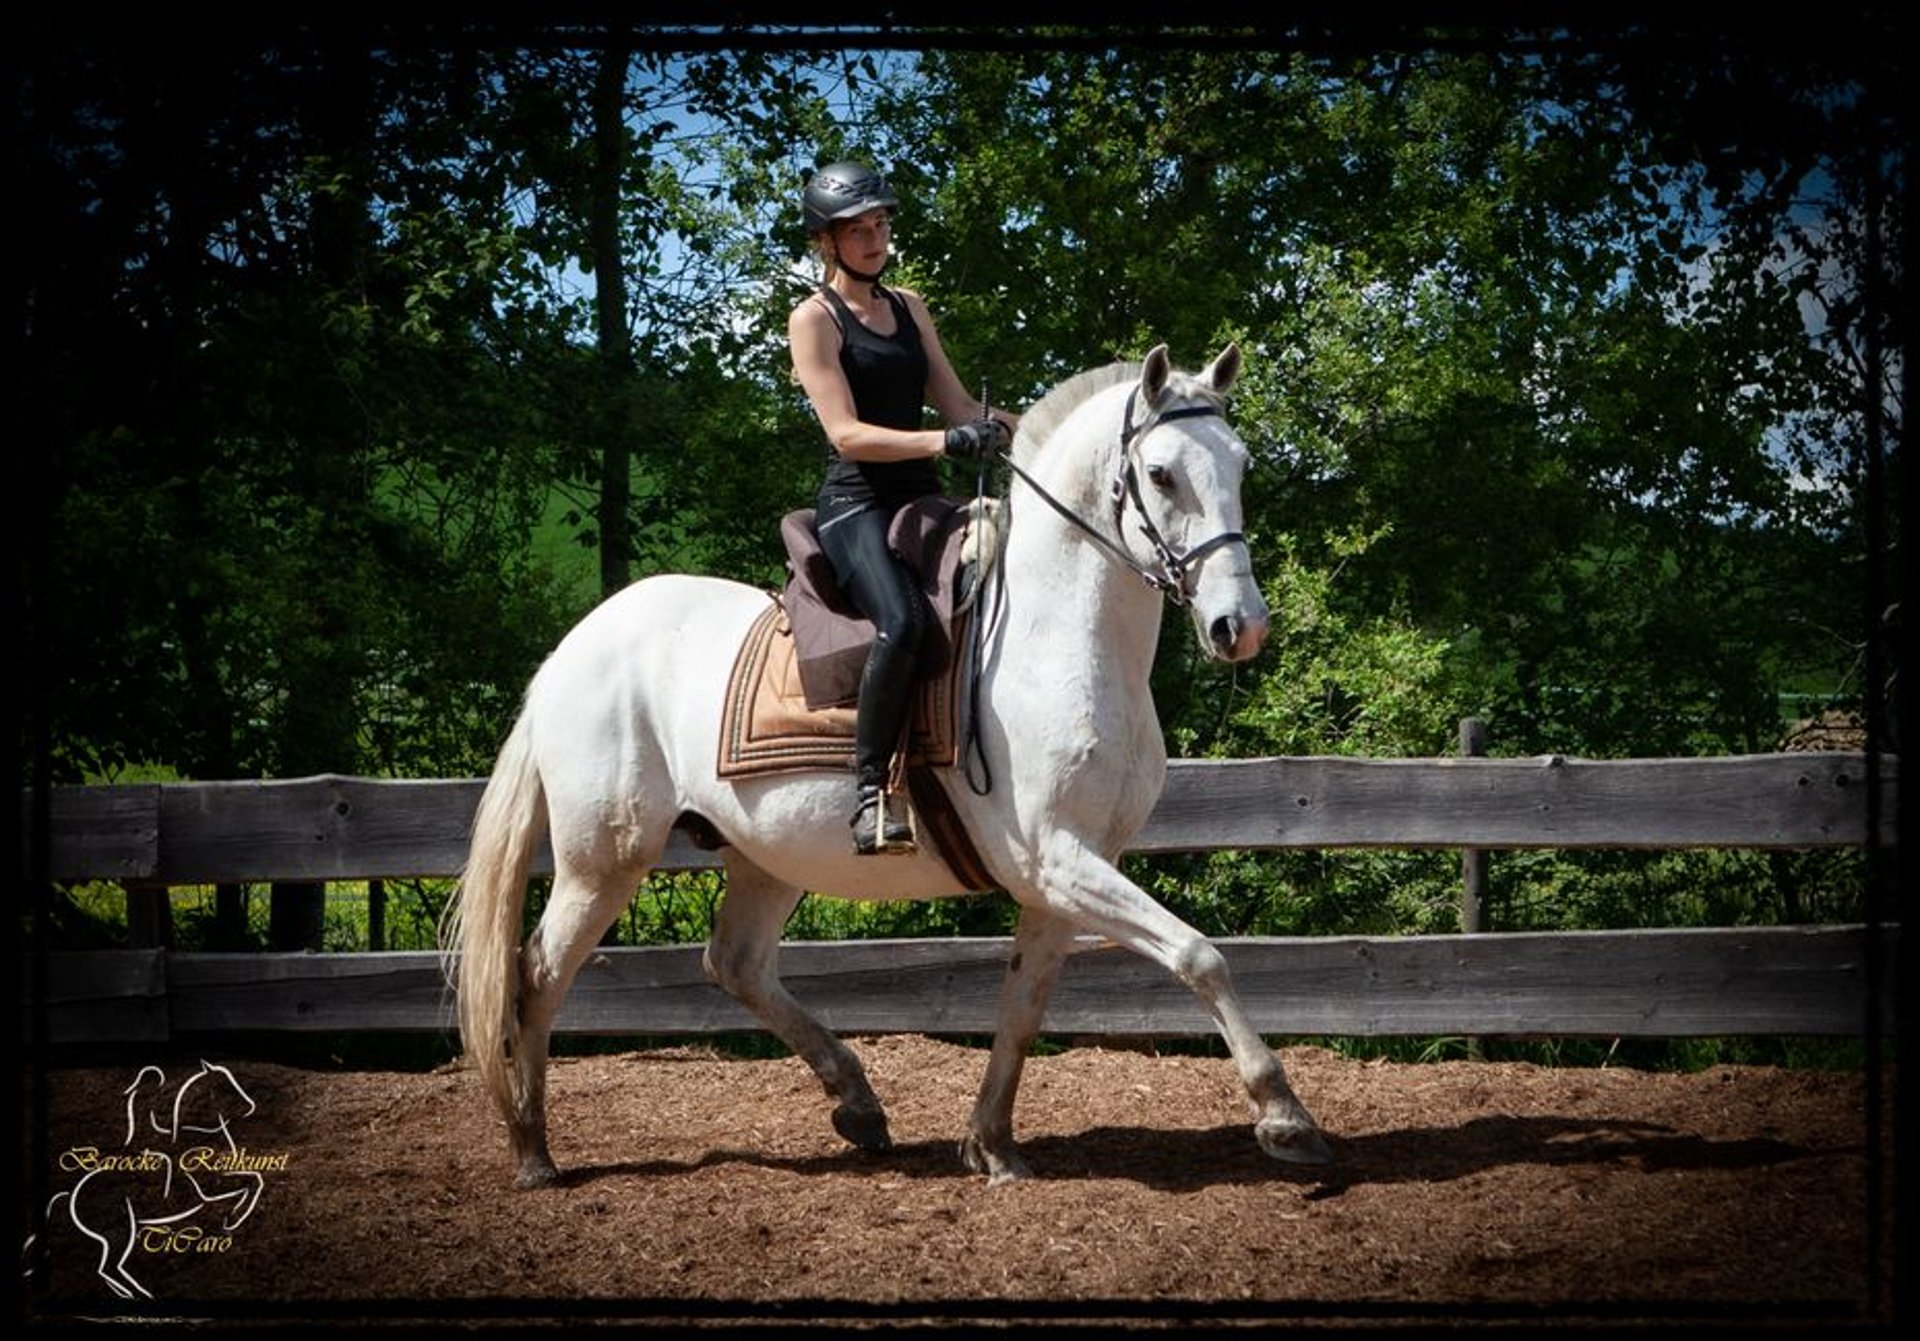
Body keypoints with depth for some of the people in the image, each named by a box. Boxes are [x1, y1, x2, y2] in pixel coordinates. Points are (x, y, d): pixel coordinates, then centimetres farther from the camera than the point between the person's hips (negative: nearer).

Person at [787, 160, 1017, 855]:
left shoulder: (908, 306, 19)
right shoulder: (814, 319, -2)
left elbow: (957, 404, 17)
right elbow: (846, 433, -13)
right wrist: (948, 441, -24)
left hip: (923, 499, 8)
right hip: (855, 504, -7)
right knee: (903, 622, -33)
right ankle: (869, 789, -27)